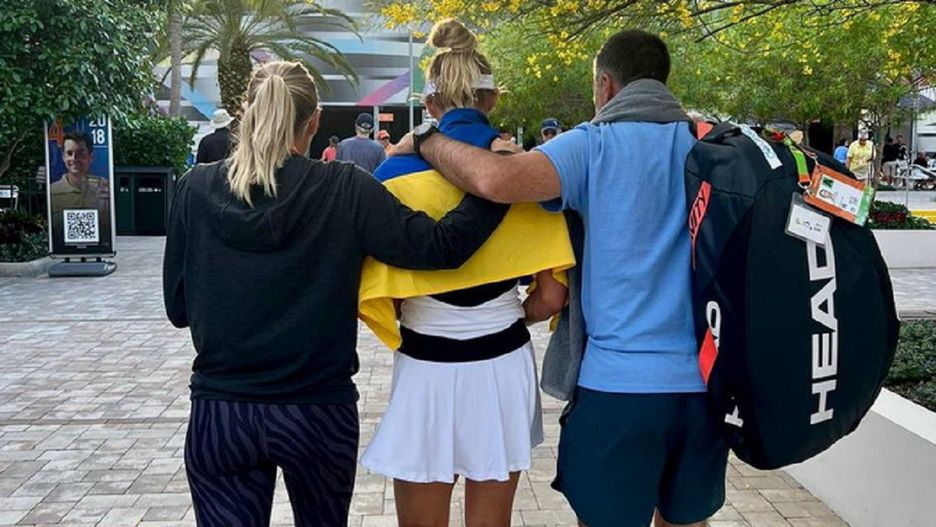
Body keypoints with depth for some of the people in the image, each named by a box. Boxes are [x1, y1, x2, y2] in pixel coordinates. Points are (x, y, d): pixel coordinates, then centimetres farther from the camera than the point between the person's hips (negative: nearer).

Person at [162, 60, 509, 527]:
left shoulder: (196, 189, -4)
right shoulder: (345, 190, -10)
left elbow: (178, 306, 2)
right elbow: (439, 247, -14)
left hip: (218, 415, 1)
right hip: (317, 412, 0)